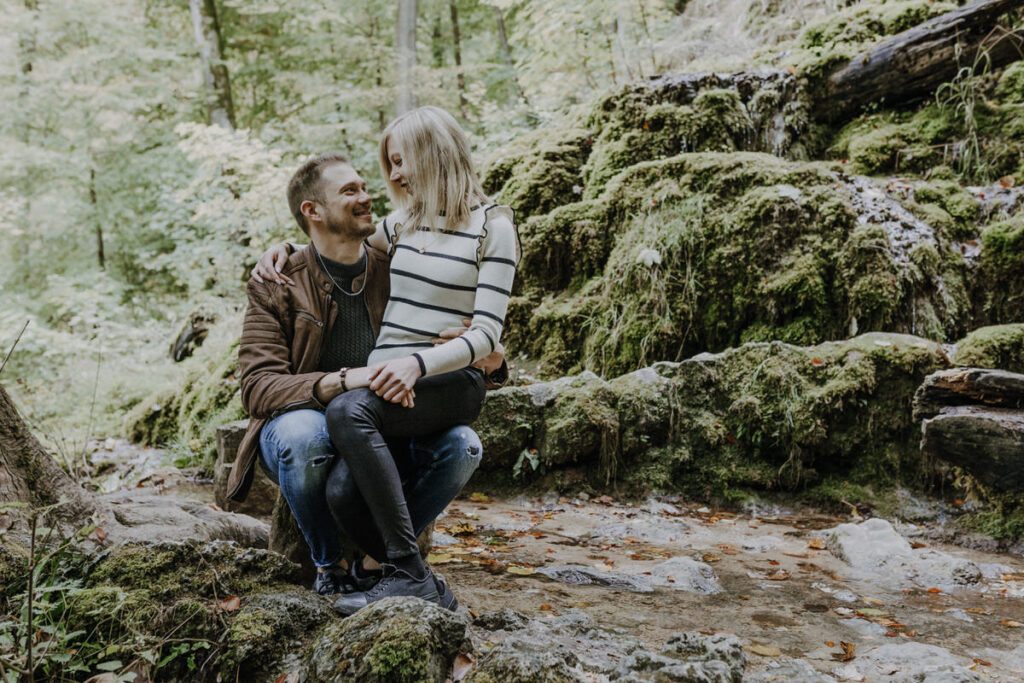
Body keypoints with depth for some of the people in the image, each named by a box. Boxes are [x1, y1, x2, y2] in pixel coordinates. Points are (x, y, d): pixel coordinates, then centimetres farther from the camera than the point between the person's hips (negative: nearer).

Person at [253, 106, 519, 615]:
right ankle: (411, 576, -2)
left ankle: (407, 573, -31)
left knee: (347, 411, -37)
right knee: (342, 488, -26)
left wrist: (416, 363, -24)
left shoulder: (493, 226, 1)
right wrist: (285, 247, 19)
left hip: (449, 381, -5)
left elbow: (486, 334, -8)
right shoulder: (405, 220, 19)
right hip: (382, 379, 5)